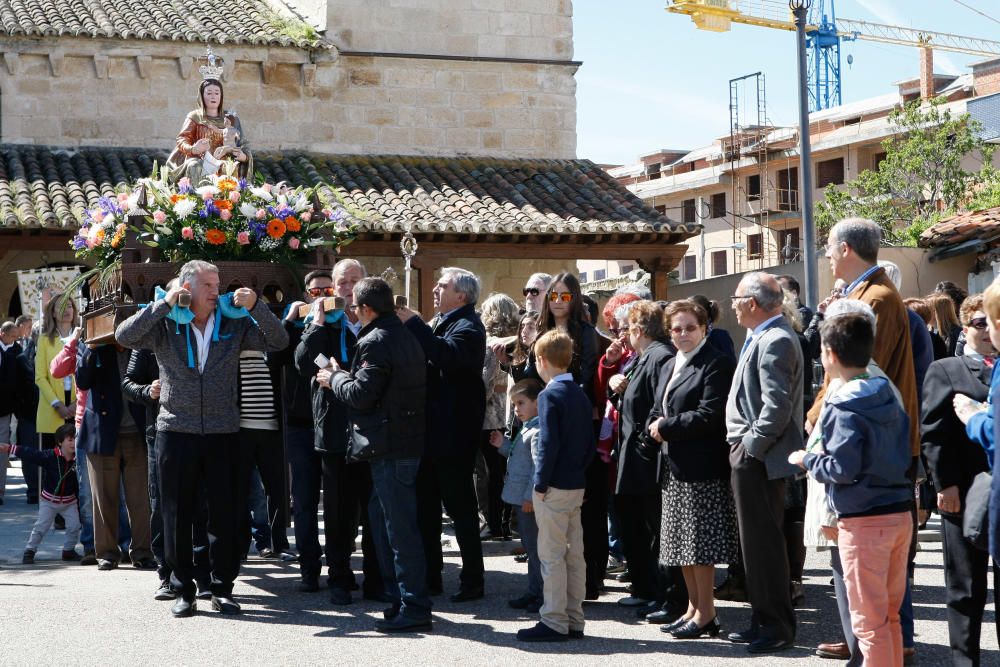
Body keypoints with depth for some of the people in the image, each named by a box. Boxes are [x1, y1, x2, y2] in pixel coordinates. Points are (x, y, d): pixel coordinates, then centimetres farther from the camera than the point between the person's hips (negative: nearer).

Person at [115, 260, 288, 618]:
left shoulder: (233, 325, 6)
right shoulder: (165, 326, 1)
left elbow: (278, 341, 0)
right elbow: (124, 336, -12)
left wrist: (256, 305, -14)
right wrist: (165, 303, -16)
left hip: (223, 434, 1)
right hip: (176, 433, -1)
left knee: (224, 514, 3)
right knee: (178, 515, 4)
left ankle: (222, 588, 14)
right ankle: (183, 590, 14)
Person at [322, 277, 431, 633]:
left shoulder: (375, 342, -15)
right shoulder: (406, 336, 16)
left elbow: (360, 395, -17)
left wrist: (333, 378, 0)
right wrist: (343, 374, 17)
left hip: (389, 446, -10)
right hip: (408, 440, 10)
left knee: (399, 526, -6)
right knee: (381, 516, 19)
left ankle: (414, 607, -4)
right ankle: (398, 596, 24)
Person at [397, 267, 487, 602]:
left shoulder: (468, 326, -12)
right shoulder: (437, 323, 16)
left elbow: (447, 355, -31)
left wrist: (413, 323, -24)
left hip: (453, 433, -9)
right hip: (430, 430, 9)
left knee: (460, 508, -2)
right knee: (425, 507, 13)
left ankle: (472, 580, 5)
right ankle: (430, 577, 21)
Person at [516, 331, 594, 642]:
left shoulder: (550, 395, -13)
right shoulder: (580, 394, 12)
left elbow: (548, 444, -18)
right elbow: (590, 443, 14)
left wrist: (540, 483, -13)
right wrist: (579, 470, 16)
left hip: (554, 487, -8)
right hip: (577, 485, 8)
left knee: (552, 556, -3)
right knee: (574, 554, 11)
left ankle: (554, 622, 0)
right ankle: (574, 621, 16)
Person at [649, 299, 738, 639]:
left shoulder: (717, 364, -10)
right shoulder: (670, 366, 18)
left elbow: (709, 416, -19)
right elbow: (656, 411, 20)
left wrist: (666, 427, -13)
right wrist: (655, 426, -3)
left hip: (701, 468, -9)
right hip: (674, 467, 9)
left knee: (699, 543, -4)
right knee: (682, 542, 13)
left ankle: (705, 614, 3)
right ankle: (693, 607, 22)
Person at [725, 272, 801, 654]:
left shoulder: (774, 341, -17)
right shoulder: (764, 337, 16)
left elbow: (777, 405, -24)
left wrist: (751, 446, -18)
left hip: (758, 460, -11)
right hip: (753, 456, 11)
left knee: (763, 541, -4)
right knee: (758, 541, 15)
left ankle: (778, 626, 3)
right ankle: (764, 618, 24)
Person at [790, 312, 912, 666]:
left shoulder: (844, 408, -14)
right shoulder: (889, 396, 10)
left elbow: (841, 468, -19)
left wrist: (806, 460, 0)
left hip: (863, 521, -8)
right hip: (900, 515, 8)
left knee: (869, 620, -1)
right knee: (890, 615, 16)